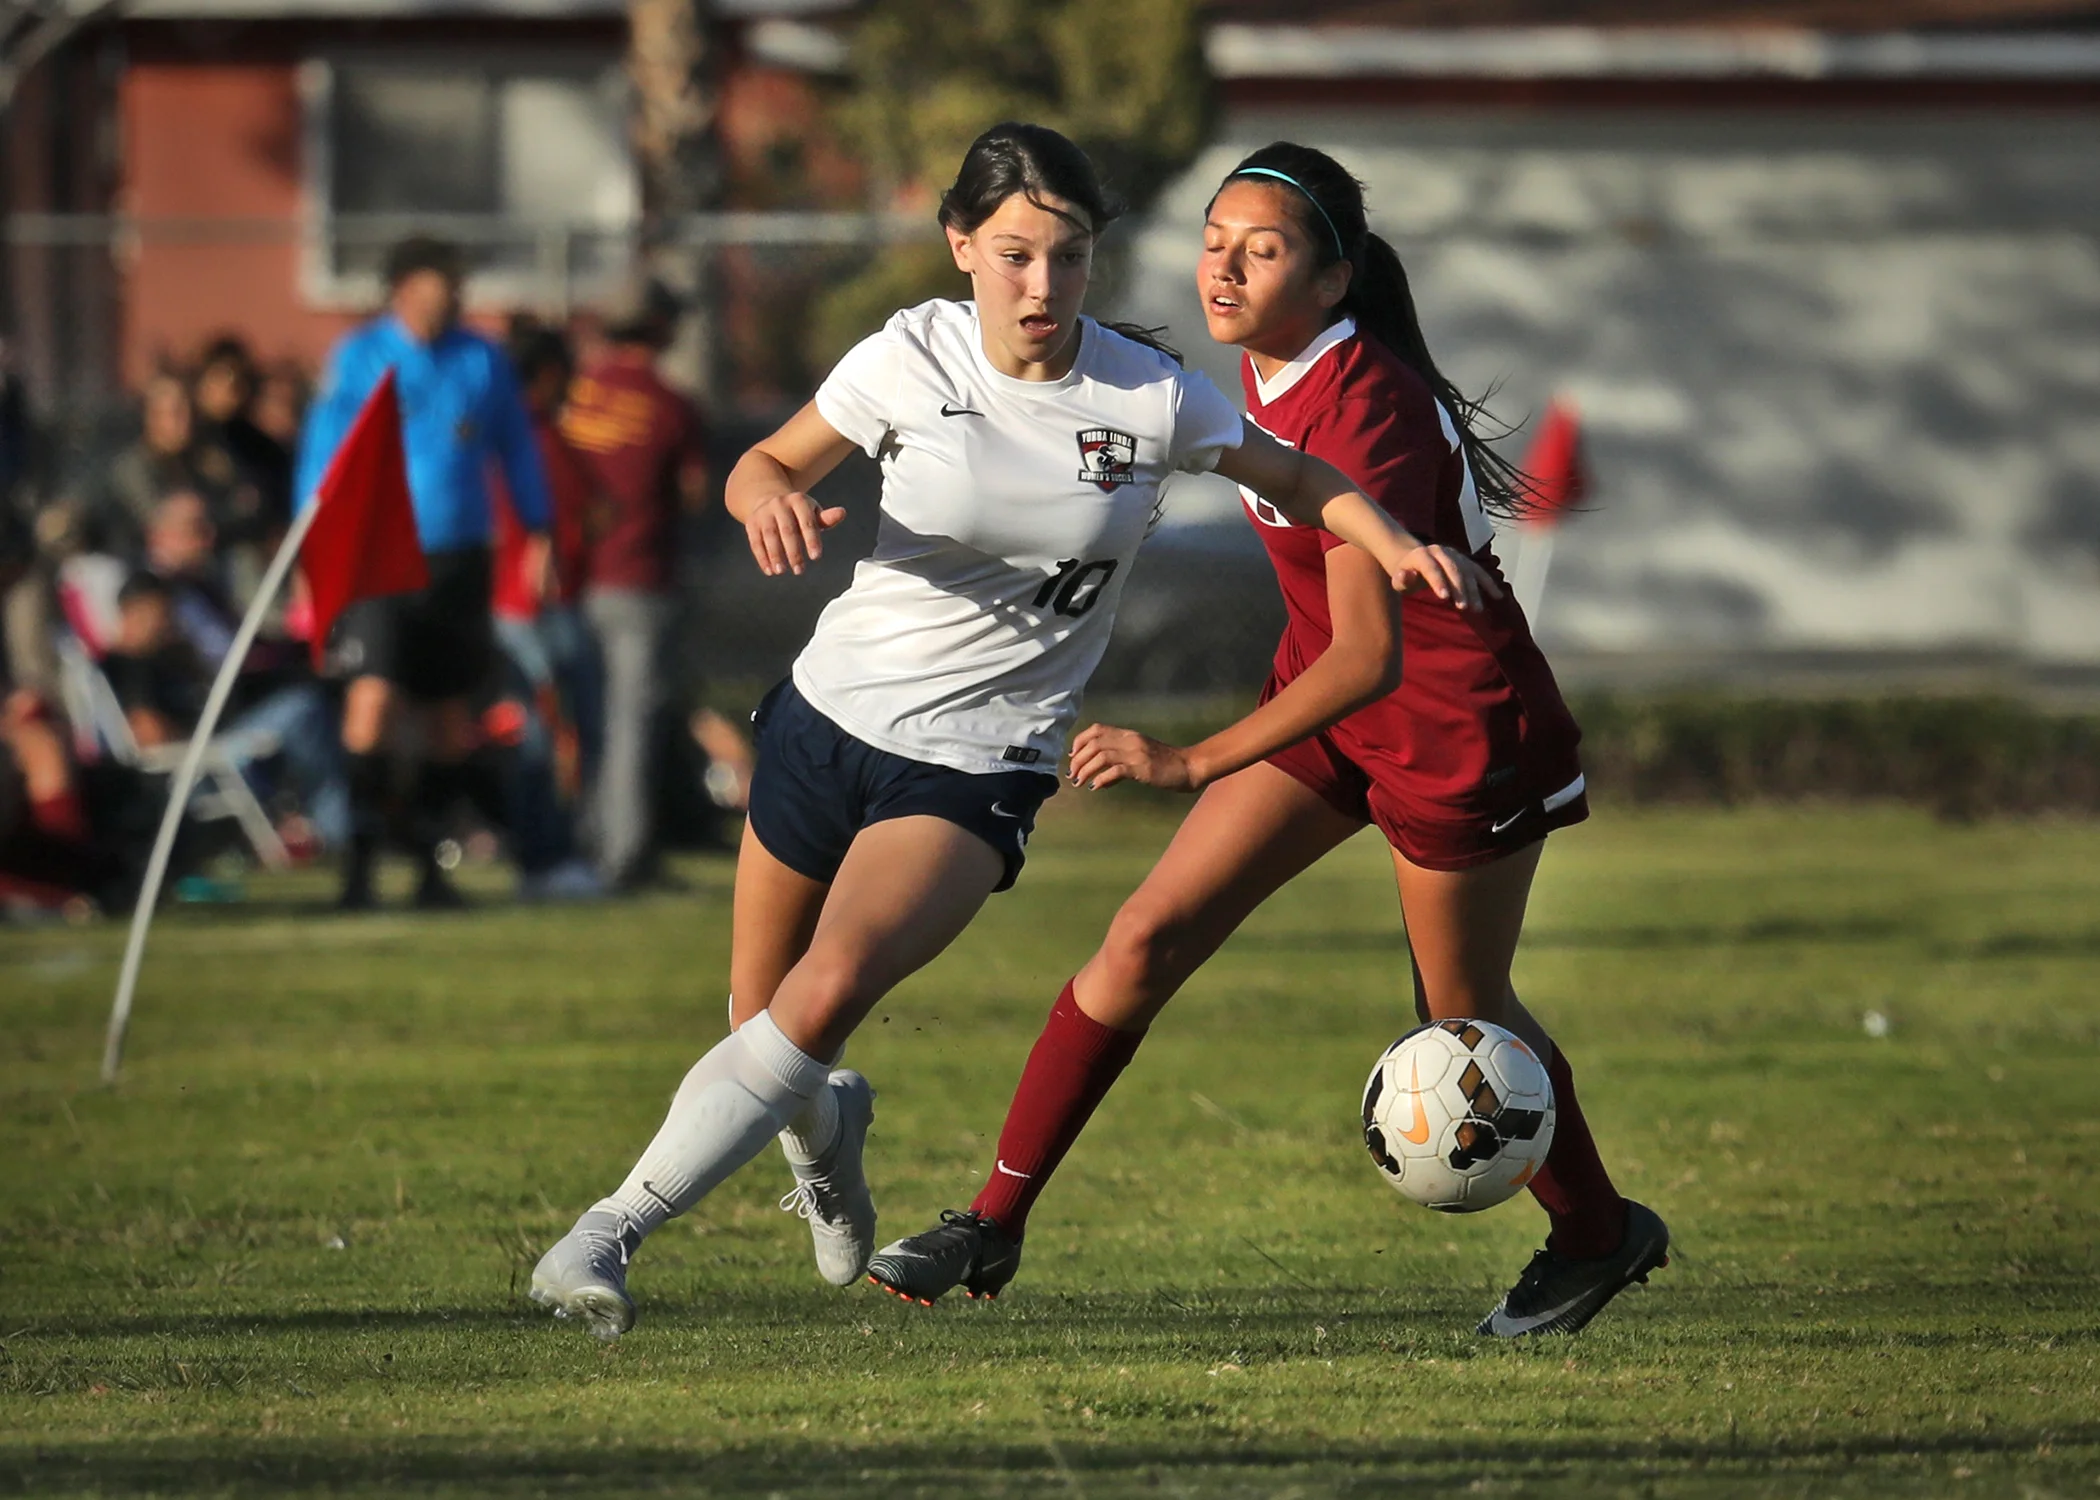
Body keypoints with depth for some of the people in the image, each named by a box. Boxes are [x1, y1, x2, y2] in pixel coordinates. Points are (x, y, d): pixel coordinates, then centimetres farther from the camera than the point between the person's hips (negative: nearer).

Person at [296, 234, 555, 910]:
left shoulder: (481, 361, 7)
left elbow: (516, 446, 17)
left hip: (458, 554, 4)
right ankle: (358, 861, -15)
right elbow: (323, 449, 1)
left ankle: (428, 863, 19)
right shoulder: (359, 359, -1)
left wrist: (538, 530, 14)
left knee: (449, 708, 9)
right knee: (374, 694, -17)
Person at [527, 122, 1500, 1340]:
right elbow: (768, 465, 4)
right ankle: (827, 1127, 48)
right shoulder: (913, 358, -8)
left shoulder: (1149, 396, -9)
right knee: (764, 1024, 11)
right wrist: (773, 499, -20)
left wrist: (1398, 544, -13)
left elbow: (1297, 480, 6)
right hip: (831, 713, 2)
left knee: (826, 998, -24)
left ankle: (611, 1231, -22)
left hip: (982, 766, -2)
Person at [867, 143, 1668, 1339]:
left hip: (1458, 726, -8)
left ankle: (1600, 1233, 35)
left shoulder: (1368, 409, -31)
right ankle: (995, 1226, 0)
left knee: (1464, 1019, 10)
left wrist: (1193, 764, -43)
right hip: (1329, 697, 8)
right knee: (1148, 938, -3)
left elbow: (1371, 656, -37)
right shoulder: (1266, 375, -5)